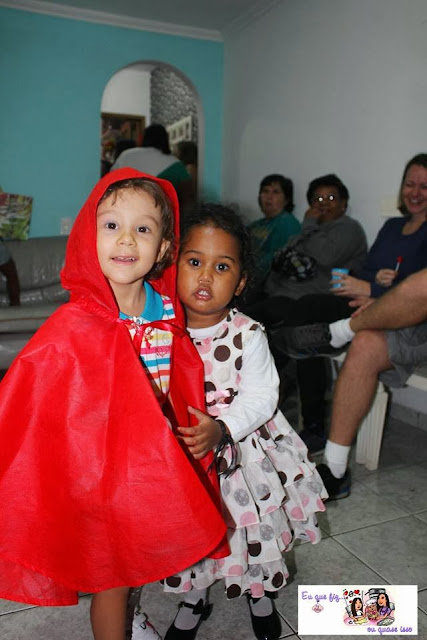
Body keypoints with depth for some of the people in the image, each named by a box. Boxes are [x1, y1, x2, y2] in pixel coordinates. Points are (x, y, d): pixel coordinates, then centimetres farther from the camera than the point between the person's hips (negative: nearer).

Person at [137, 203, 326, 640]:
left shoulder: (248, 335, -17)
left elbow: (260, 397, -17)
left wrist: (221, 428, -31)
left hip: (242, 450, -1)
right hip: (182, 456, 2)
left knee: (256, 531, 18)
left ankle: (260, 596, 51)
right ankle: (194, 602, 51)